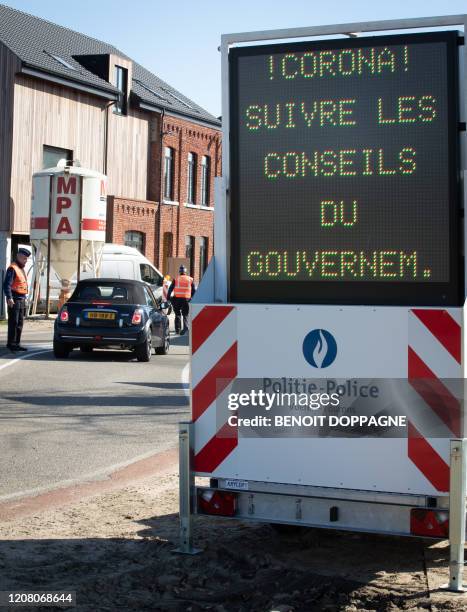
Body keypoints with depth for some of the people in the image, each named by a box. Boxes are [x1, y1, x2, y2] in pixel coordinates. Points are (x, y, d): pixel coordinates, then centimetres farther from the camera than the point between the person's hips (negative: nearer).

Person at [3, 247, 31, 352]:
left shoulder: (21, 269, 18)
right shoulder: (12, 268, -11)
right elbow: (7, 284, -19)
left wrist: (25, 298, 21)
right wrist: (9, 298, -28)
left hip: (22, 299, 9)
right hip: (14, 300, -9)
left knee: (20, 323, 12)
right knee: (13, 322, -8)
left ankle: (16, 343, 18)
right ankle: (11, 343, -4)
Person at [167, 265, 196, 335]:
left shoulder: (176, 279, 7)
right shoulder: (190, 279, 10)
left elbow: (170, 289, 5)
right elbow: (194, 290, 10)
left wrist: (168, 298, 10)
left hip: (177, 299, 0)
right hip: (186, 299, 0)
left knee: (178, 314, 13)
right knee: (185, 315, 5)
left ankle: (177, 329, 13)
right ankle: (185, 326, -18)